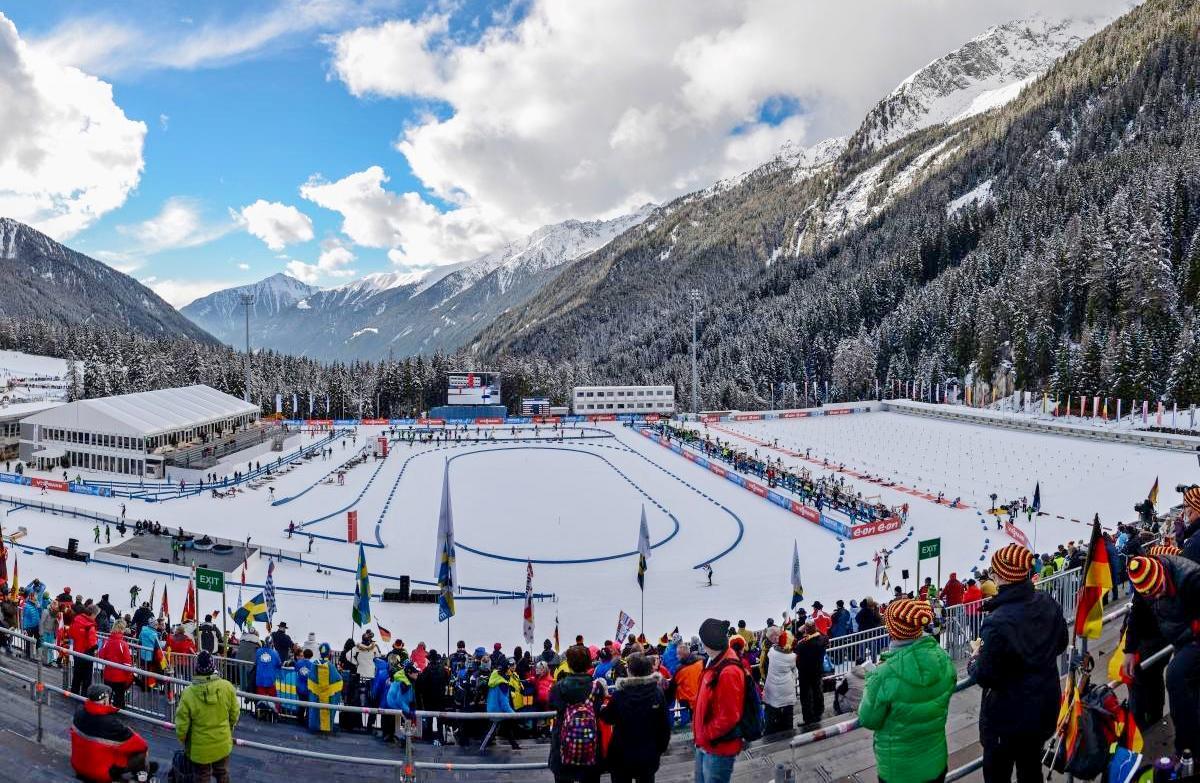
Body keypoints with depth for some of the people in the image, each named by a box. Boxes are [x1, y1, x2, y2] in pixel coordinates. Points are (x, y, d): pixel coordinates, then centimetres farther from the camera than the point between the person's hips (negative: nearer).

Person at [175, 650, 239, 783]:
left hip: (200, 747, -2)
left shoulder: (188, 693, -26)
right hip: (223, 744, 2)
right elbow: (234, 714, -5)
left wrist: (183, 741, 6)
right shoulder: (227, 687, -19)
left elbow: (182, 724, -15)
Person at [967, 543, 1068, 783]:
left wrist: (974, 658, -6)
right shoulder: (1048, 604, -9)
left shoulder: (998, 622, -32)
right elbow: (1060, 644, 11)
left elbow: (985, 676, -25)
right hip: (1045, 708, 7)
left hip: (1007, 718, -7)